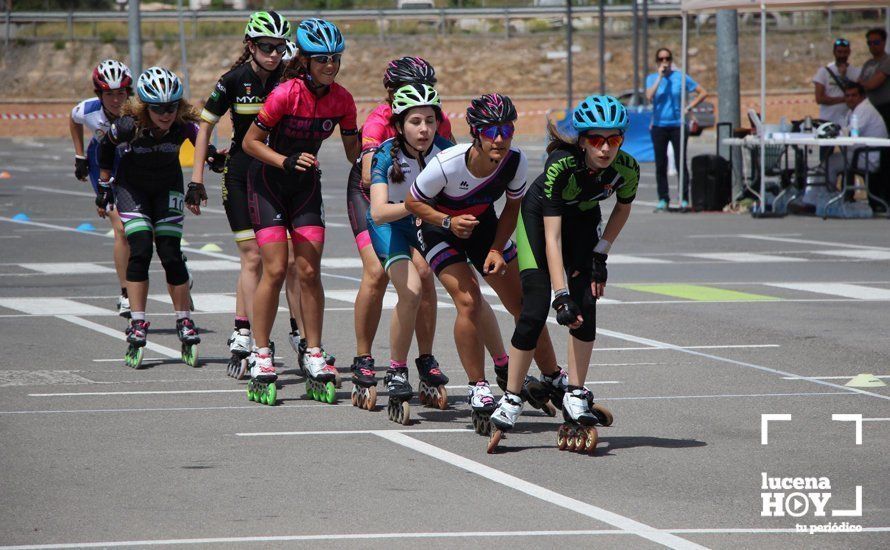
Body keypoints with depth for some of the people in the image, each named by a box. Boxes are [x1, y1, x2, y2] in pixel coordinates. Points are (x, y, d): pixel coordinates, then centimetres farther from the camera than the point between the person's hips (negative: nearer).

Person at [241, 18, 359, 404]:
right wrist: (287, 161, -28)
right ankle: (260, 355, -1)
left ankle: (314, 356, 5)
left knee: (310, 271, -2)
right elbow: (250, 142, -16)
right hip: (268, 181, -4)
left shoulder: (341, 100, -9)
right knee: (275, 269, -10)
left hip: (305, 183, 4)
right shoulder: (286, 94, -24)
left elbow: (353, 152, 3)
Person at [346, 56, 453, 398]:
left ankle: (426, 358, 1)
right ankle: (363, 359, -4)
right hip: (370, 194, -3)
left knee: (423, 271, -13)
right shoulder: (379, 120, -31)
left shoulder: (438, 121, -20)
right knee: (377, 272, -18)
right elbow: (370, 177, -41)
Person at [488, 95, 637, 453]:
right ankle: (510, 400, -4)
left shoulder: (626, 169, -27)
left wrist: (601, 253, -8)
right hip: (539, 216, -4)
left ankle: (575, 398, -3)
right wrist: (561, 295, -46)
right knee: (536, 308, -14)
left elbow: (623, 208, -1)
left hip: (584, 220, 4)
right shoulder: (561, 165, -39)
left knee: (586, 305, -12)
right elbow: (552, 237, -40)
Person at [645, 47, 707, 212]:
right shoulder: (652, 78, 6)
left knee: (681, 163, -5)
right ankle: (663, 200, 8)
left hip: (677, 125, -1)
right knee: (660, 165, 2)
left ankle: (684, 200, -1)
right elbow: (649, 96, -14)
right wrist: (660, 77, -14)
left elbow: (703, 93, 7)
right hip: (659, 126, 1)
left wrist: (688, 108, -2)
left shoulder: (680, 77, 4)